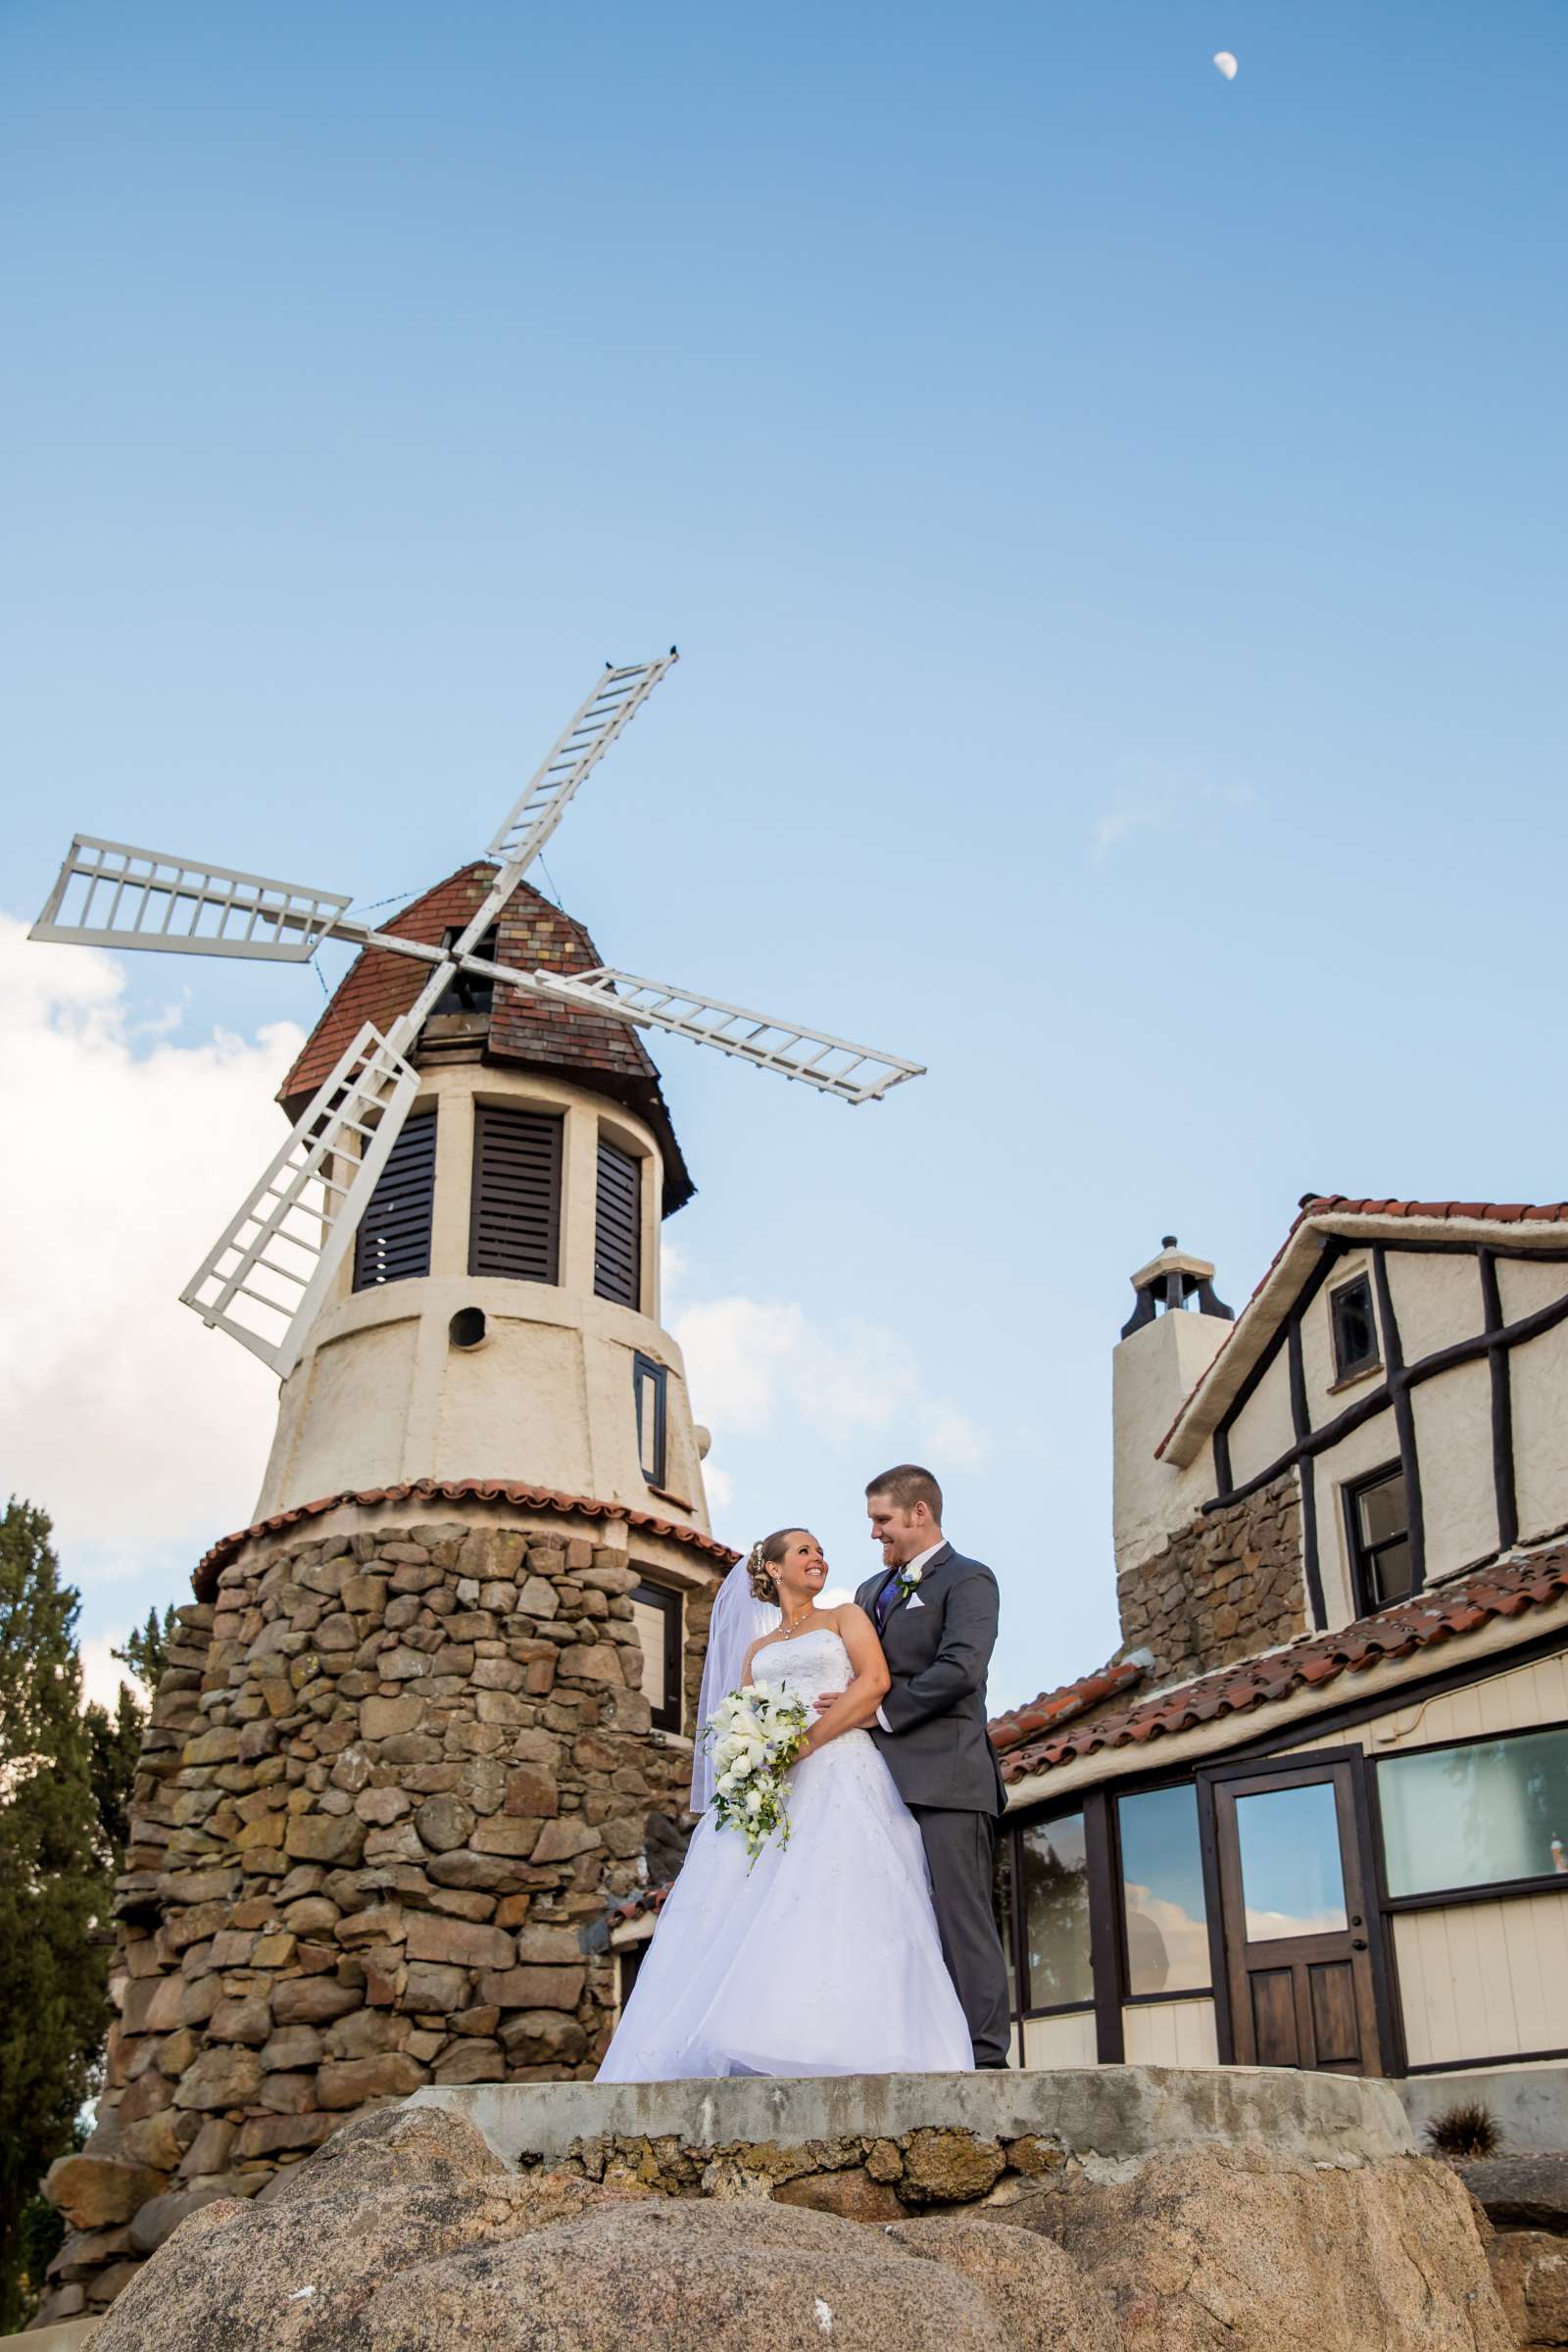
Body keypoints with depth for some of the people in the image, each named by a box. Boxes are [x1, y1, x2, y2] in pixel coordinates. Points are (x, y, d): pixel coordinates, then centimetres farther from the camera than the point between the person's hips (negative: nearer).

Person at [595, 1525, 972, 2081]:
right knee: (750, 1904, -15)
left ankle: (833, 2043, -32)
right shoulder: (757, 1649, 27)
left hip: (838, 1770, -4)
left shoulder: (845, 1617, 17)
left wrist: (808, 1741, -12)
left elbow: (875, 1680, -1)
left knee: (833, 1899, -24)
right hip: (771, 1787, 4)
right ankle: (753, 2046, -20)